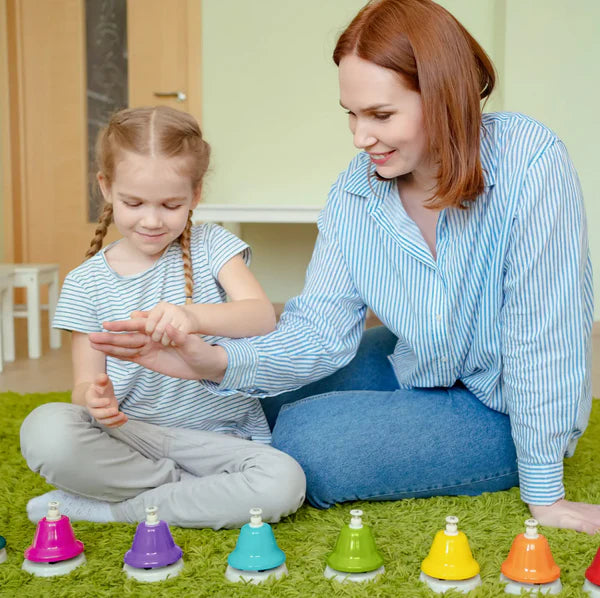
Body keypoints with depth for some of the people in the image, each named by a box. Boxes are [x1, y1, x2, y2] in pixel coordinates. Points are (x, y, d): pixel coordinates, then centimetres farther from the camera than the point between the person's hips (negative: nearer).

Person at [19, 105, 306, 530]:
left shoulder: (212, 246, 1)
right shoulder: (87, 283, 4)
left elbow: (263, 316, -15)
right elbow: (85, 383, 2)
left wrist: (195, 316, -37)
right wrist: (94, 398, -25)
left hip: (221, 439, 0)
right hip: (131, 436, 0)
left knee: (284, 483, -31)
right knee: (45, 429, -29)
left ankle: (105, 508, -17)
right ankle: (201, 492, -14)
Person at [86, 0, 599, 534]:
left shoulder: (530, 163, -29)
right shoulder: (354, 191, -11)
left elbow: (544, 334, -27)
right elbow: (322, 331, -15)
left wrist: (543, 495, -22)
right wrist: (215, 362, -34)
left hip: (501, 411, -5)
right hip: (413, 367, 6)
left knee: (304, 442, -19)